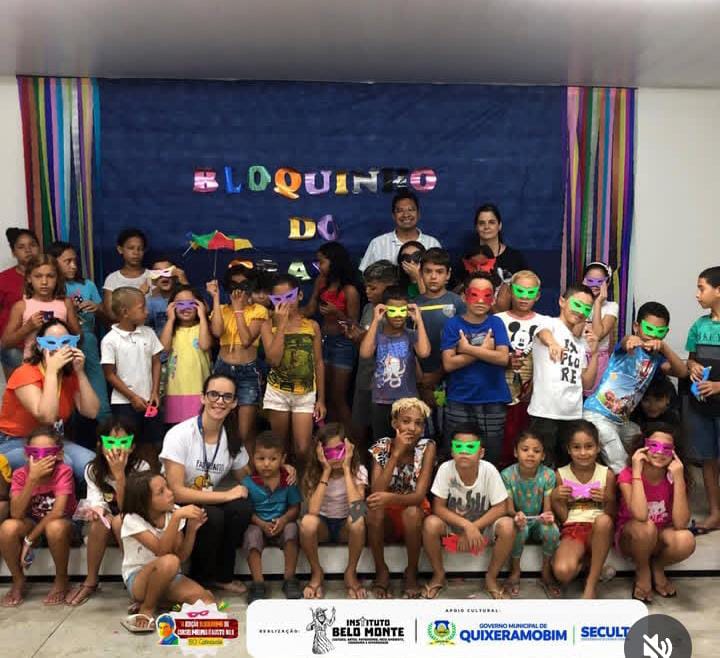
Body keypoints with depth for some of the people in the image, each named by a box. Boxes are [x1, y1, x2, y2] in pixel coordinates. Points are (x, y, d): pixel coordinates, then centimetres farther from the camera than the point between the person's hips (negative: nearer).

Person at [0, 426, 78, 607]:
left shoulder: (64, 471, -23)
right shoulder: (20, 474, -16)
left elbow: (58, 512, -29)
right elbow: (16, 514, -27)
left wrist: (30, 539, -26)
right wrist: (33, 478, -37)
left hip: (62, 522, -3)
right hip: (32, 522, 3)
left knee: (55, 528, -38)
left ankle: (61, 580, -11)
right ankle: (18, 581, -3)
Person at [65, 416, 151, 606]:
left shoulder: (141, 468, -20)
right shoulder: (93, 470, -9)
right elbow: (96, 502, -18)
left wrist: (119, 474, -35)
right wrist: (96, 509, -41)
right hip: (106, 529, 3)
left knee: (119, 521, -33)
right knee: (100, 520, -29)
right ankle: (91, 581, -13)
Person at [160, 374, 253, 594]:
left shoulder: (232, 439, -2)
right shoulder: (179, 435, -18)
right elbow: (176, 492, -21)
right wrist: (227, 495, -21)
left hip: (209, 503, 5)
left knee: (242, 508, -23)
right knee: (213, 517, -31)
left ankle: (221, 576, -3)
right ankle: (198, 581, -4)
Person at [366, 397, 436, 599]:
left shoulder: (427, 447, -14)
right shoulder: (382, 447, -11)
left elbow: (419, 495, -24)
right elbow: (376, 492, -23)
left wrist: (391, 498, -45)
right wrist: (396, 453, -30)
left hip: (415, 515, -1)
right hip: (387, 517, 1)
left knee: (411, 512, -33)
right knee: (373, 508, -30)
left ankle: (411, 573, -8)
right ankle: (381, 571, -9)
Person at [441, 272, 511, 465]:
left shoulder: (496, 324, 4)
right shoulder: (453, 324, 0)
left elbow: (503, 358, -10)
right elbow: (448, 364, -10)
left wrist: (469, 348, -13)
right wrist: (484, 350, -10)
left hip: (493, 403, 1)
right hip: (459, 403, -1)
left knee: (491, 459, 10)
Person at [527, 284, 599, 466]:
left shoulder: (580, 343, 21)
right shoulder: (549, 323, 1)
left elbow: (586, 383, 17)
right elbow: (544, 334, -26)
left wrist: (594, 353, 5)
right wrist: (553, 343, -50)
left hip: (573, 415, 7)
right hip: (545, 413, -7)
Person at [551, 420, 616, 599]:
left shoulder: (607, 474, 2)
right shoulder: (561, 475, 2)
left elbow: (612, 516, 4)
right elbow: (562, 518, 4)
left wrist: (607, 500, -16)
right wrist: (556, 499, -14)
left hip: (598, 531, 2)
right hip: (572, 530, -1)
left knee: (603, 520, -38)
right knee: (562, 572, -34)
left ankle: (591, 584, -21)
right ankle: (594, 567, 2)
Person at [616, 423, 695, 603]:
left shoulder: (674, 477, -12)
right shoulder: (627, 475, -20)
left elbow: (680, 523, -25)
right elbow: (640, 516, -37)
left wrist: (678, 478, -29)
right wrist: (637, 471, -34)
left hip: (660, 539, 2)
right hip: (630, 539, -2)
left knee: (686, 541, -32)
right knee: (646, 527, -37)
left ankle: (657, 567, 2)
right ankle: (642, 572, -5)